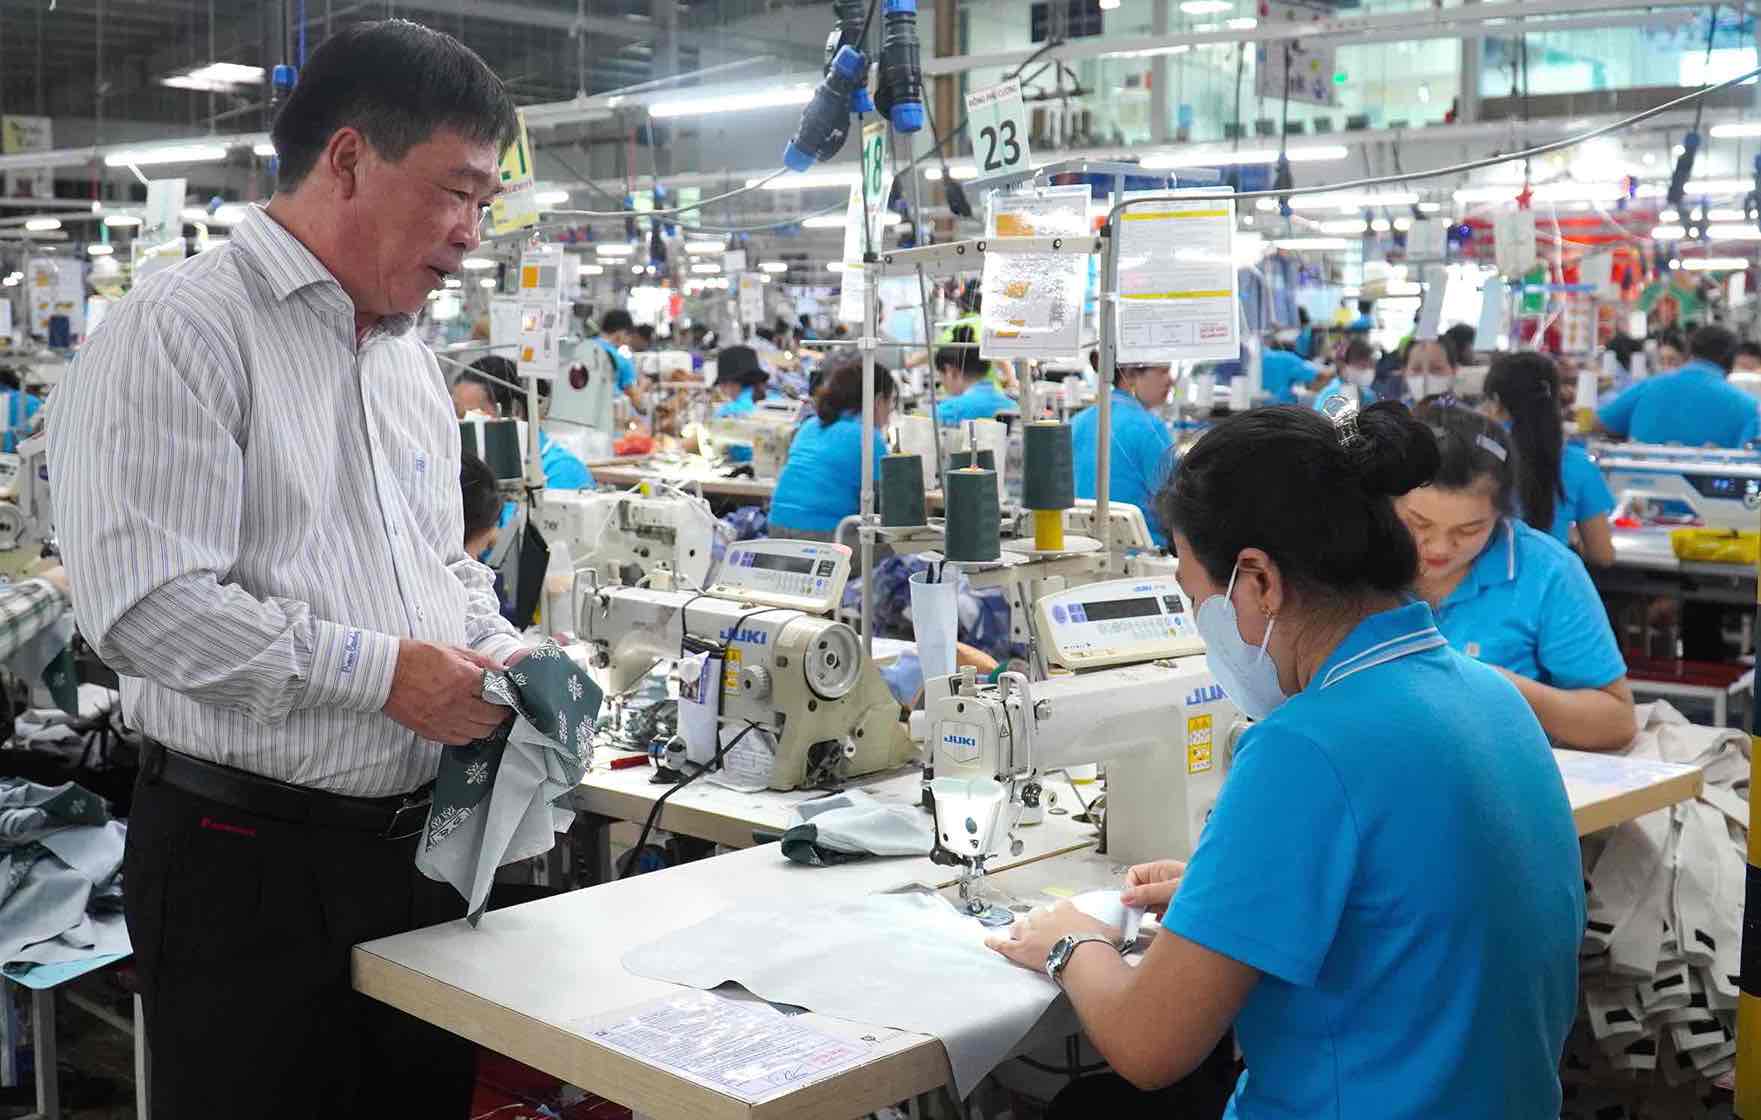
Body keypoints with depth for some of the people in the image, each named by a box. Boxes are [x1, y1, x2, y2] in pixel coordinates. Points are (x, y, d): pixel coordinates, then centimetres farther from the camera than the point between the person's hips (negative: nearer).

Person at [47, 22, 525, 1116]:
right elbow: (146, 606, -22)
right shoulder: (182, 328, -12)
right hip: (252, 861, -7)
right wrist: (382, 672, -20)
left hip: (418, 846, 8)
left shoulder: (411, 357, 14)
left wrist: (504, 655, 3)